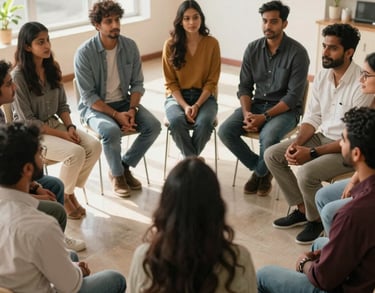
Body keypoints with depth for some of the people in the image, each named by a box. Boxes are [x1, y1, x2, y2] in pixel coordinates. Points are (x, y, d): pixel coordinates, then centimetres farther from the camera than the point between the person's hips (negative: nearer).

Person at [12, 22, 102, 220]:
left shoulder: (52, 68, 3)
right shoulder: (18, 76, -18)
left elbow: (62, 105, 10)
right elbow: (28, 120, -17)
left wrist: (70, 127, -9)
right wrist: (62, 134, -19)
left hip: (54, 123, 7)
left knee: (94, 146, -16)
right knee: (76, 152, -28)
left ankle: (70, 191, 4)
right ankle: (63, 196, -1)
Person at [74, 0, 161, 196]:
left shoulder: (130, 46, -3)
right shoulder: (84, 53, -16)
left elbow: (137, 83, 1)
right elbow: (88, 95, -16)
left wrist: (132, 109, -16)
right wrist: (116, 115, -23)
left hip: (124, 101, 5)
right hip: (95, 106, -4)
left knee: (153, 126, -18)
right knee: (112, 131, -35)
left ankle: (125, 166, 4)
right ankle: (116, 174, -4)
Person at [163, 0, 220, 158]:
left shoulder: (212, 43, -5)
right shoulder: (170, 44, -5)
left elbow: (212, 81, -3)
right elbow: (170, 82, -2)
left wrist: (197, 105, -16)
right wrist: (185, 106, -16)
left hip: (204, 96, 0)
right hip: (177, 96, 0)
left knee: (204, 123, -31)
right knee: (176, 122, -33)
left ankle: (189, 159, -4)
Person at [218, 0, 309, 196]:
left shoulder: (297, 53, -14)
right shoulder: (253, 49, 0)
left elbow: (293, 96, -16)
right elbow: (245, 86, 3)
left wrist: (265, 117, -24)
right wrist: (247, 113, -16)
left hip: (286, 109, -5)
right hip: (256, 104, 5)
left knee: (268, 137, -35)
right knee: (225, 131, -18)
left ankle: (261, 172, 0)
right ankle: (261, 169, 3)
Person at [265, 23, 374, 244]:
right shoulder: (322, 76, -1)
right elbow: (312, 117, 5)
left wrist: (312, 153, -26)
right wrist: (297, 143, -13)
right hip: (323, 136, 8)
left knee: (306, 172, -30)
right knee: (272, 155, -3)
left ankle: (318, 219, 1)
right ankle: (302, 209, 10)